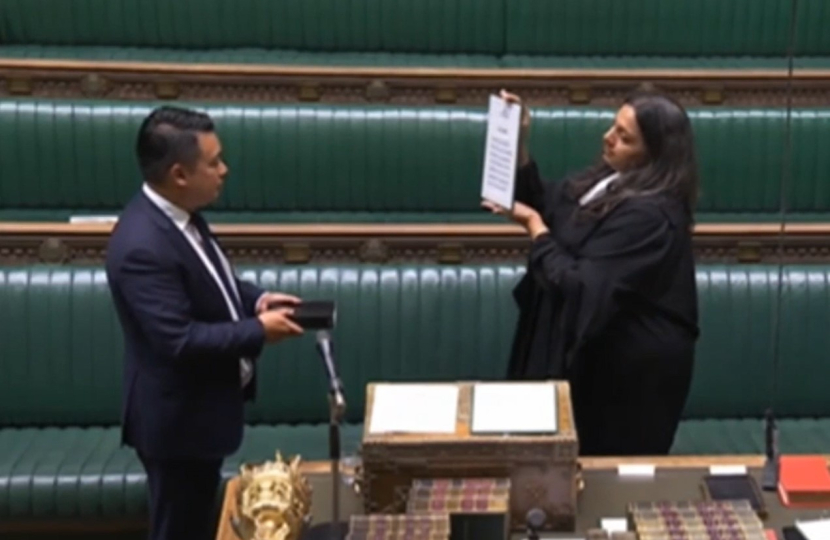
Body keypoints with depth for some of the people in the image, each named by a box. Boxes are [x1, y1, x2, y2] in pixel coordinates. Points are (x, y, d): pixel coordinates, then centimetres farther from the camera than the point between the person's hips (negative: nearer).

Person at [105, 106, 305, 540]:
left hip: (201, 407, 10)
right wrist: (258, 331, -22)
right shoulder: (142, 246, -30)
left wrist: (255, 299, -1)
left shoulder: (179, 214, 1)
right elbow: (179, 340, -31)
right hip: (176, 419, -10)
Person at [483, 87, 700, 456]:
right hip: (600, 350, 9)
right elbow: (544, 203, 14)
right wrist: (518, 144, -1)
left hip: (630, 367, -9)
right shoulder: (611, 178, 2)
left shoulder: (649, 215, -27)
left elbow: (579, 286, -26)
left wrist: (532, 225, -16)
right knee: (581, 456, 21)